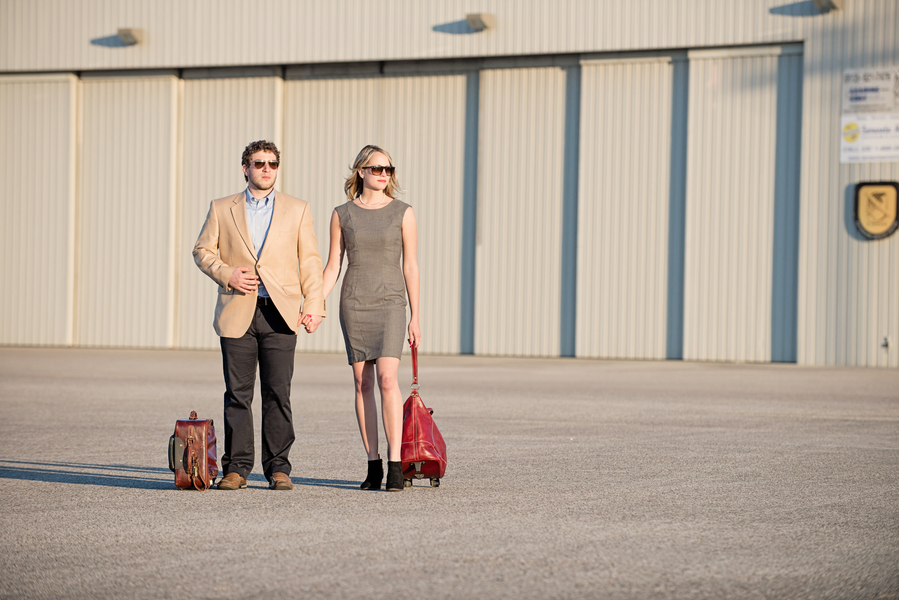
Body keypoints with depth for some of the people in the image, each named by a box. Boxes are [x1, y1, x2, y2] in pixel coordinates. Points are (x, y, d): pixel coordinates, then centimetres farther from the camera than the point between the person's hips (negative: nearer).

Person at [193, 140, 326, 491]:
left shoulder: (297, 210, 11)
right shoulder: (222, 209, 11)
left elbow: (310, 261, 9)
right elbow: (202, 250, 11)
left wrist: (314, 306, -1)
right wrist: (226, 273, -7)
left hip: (280, 315, 0)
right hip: (237, 314, 0)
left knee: (278, 393, -3)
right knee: (237, 394, 0)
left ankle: (278, 468, 3)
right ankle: (237, 468, 6)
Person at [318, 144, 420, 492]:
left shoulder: (402, 213, 3)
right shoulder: (342, 215, 6)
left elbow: (410, 267, 3)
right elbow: (333, 267, 8)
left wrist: (415, 317, 0)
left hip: (390, 303, -2)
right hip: (354, 304, 2)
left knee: (387, 379, -16)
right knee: (363, 383, 2)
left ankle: (395, 464, -15)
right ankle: (373, 465, 8)